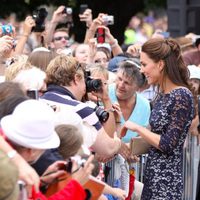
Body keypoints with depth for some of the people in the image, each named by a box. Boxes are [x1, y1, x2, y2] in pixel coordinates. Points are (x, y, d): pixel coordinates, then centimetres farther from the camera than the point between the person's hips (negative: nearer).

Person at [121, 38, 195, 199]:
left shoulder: (181, 96, -16)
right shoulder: (163, 95, 10)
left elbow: (168, 145, -18)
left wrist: (137, 128, -10)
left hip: (166, 179, -8)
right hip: (152, 173, 8)